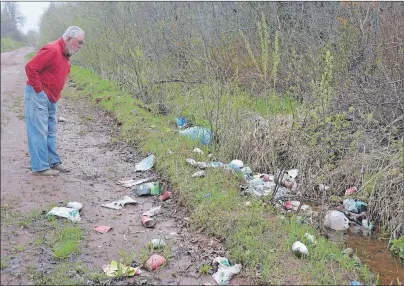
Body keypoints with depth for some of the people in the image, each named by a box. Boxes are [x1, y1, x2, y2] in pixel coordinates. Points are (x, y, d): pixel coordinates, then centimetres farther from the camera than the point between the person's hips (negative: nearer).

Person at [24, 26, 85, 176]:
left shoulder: (65, 54, 13)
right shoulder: (51, 50, -17)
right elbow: (30, 67, -23)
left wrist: (54, 94, 13)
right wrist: (40, 90, -18)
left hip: (50, 99, 10)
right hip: (38, 96, -10)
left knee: (50, 133, 13)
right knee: (39, 132, -5)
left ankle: (54, 162, 21)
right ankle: (40, 167, -1)